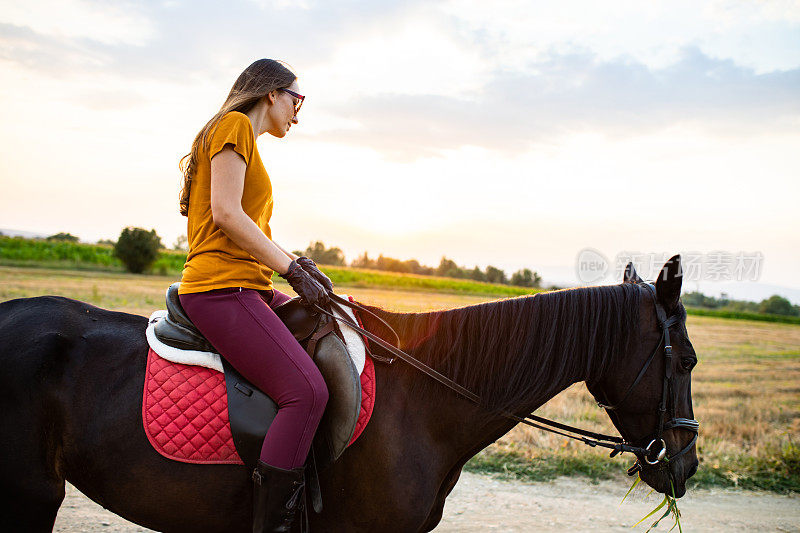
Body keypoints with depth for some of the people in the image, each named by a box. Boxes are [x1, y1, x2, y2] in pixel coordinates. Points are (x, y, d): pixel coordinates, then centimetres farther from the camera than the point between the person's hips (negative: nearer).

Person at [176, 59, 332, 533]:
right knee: (307, 390, -25)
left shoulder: (247, 141, 27)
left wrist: (298, 262, 8)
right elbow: (226, 213, -16)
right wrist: (293, 270, -12)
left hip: (251, 289, 11)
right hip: (221, 288, -11)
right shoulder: (234, 125, -3)